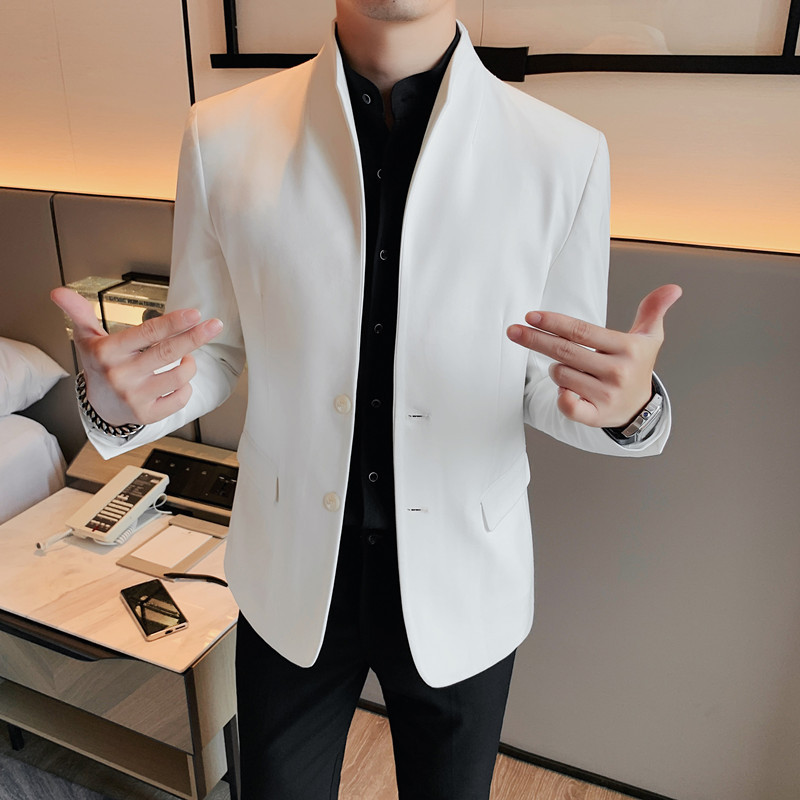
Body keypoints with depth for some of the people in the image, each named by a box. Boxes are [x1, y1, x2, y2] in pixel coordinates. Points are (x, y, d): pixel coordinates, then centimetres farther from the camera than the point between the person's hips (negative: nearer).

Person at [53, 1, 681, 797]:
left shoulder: (565, 156, -12)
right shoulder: (224, 136, -9)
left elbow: (545, 388, -4)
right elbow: (212, 354, 0)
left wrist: (628, 403, -26)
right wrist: (118, 396, -22)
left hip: (462, 584, 0)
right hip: (292, 579, 1)